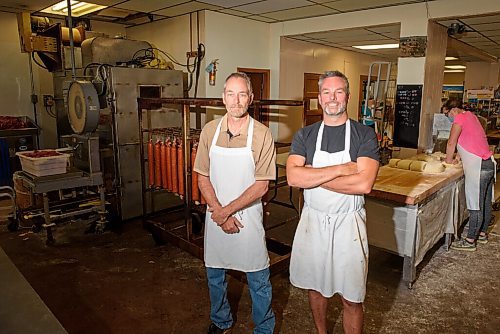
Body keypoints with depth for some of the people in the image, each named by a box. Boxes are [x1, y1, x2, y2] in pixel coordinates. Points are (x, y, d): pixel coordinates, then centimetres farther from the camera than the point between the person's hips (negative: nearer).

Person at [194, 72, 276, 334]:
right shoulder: (209, 131, -2)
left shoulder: (262, 135, -11)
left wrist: (227, 211, -16)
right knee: (214, 275, 19)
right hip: (215, 216, 4)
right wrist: (220, 214, -11)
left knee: (258, 279, 10)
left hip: (248, 216, -3)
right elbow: (203, 178, -1)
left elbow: (262, 186, -13)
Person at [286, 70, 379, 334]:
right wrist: (341, 169, -21)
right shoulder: (305, 135, 0)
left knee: (351, 299, 8)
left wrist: (313, 177, -16)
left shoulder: (364, 135, -6)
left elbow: (363, 184, -20)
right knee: (315, 287, 21)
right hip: (312, 221, 3)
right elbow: (293, 177, -15)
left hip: (348, 224, -2)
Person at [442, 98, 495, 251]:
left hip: (478, 167, -10)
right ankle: (482, 234, 29)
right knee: (485, 203, 17)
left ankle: (470, 241, 2)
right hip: (489, 164, 10)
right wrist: (458, 158, 16)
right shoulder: (470, 115, 17)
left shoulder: (460, 119, -11)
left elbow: (451, 143, -12)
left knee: (475, 205, -4)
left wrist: (449, 159, 4)